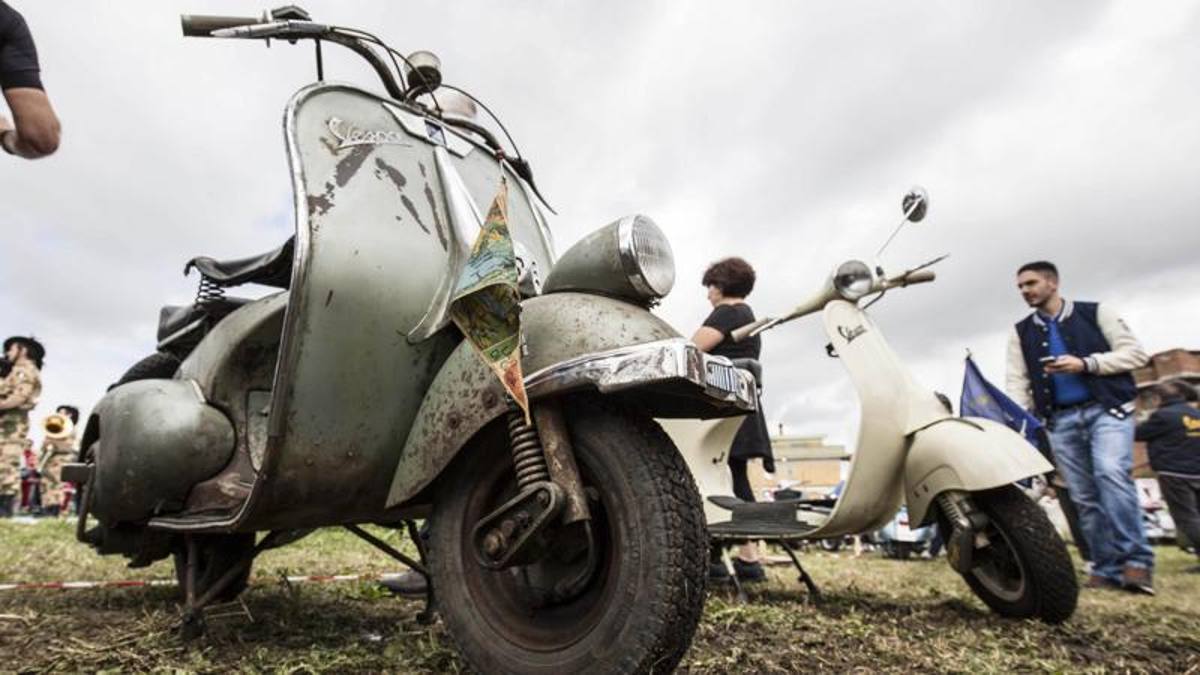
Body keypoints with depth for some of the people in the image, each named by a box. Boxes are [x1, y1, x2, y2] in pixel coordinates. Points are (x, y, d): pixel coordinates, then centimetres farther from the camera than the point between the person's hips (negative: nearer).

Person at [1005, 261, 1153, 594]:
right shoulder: (1021, 332, 13)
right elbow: (1017, 382, 6)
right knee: (1083, 496, 1)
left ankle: (1136, 560, -18)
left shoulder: (1096, 313, 7)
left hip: (1107, 409, -3)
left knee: (1111, 473, -25)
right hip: (1061, 420, 3)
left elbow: (1135, 352, 0)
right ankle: (1107, 567, 8)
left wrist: (1085, 364, -14)